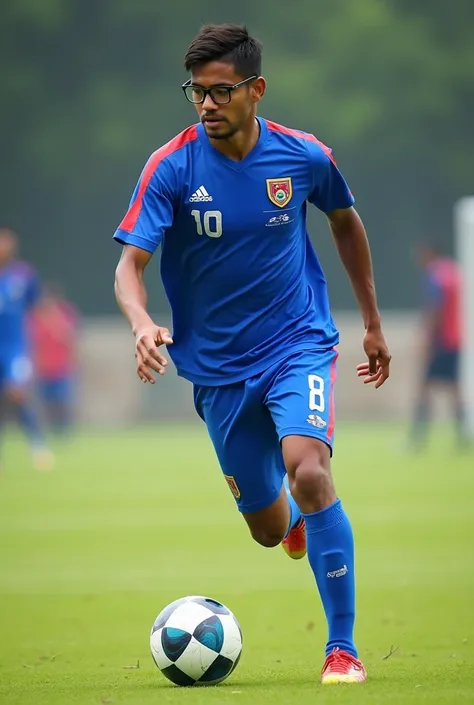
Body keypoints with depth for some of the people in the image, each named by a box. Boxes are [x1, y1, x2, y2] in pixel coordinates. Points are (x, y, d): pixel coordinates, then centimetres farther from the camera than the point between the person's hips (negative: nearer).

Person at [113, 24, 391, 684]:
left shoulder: (304, 156, -9)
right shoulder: (172, 167, -14)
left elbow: (345, 222, 12)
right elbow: (130, 264, -18)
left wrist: (373, 324, 16)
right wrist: (142, 325, -41)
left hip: (298, 344, -1)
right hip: (218, 365, 1)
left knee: (307, 473, -27)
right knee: (268, 528, 10)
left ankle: (343, 647, -15)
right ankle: (297, 517, 52)